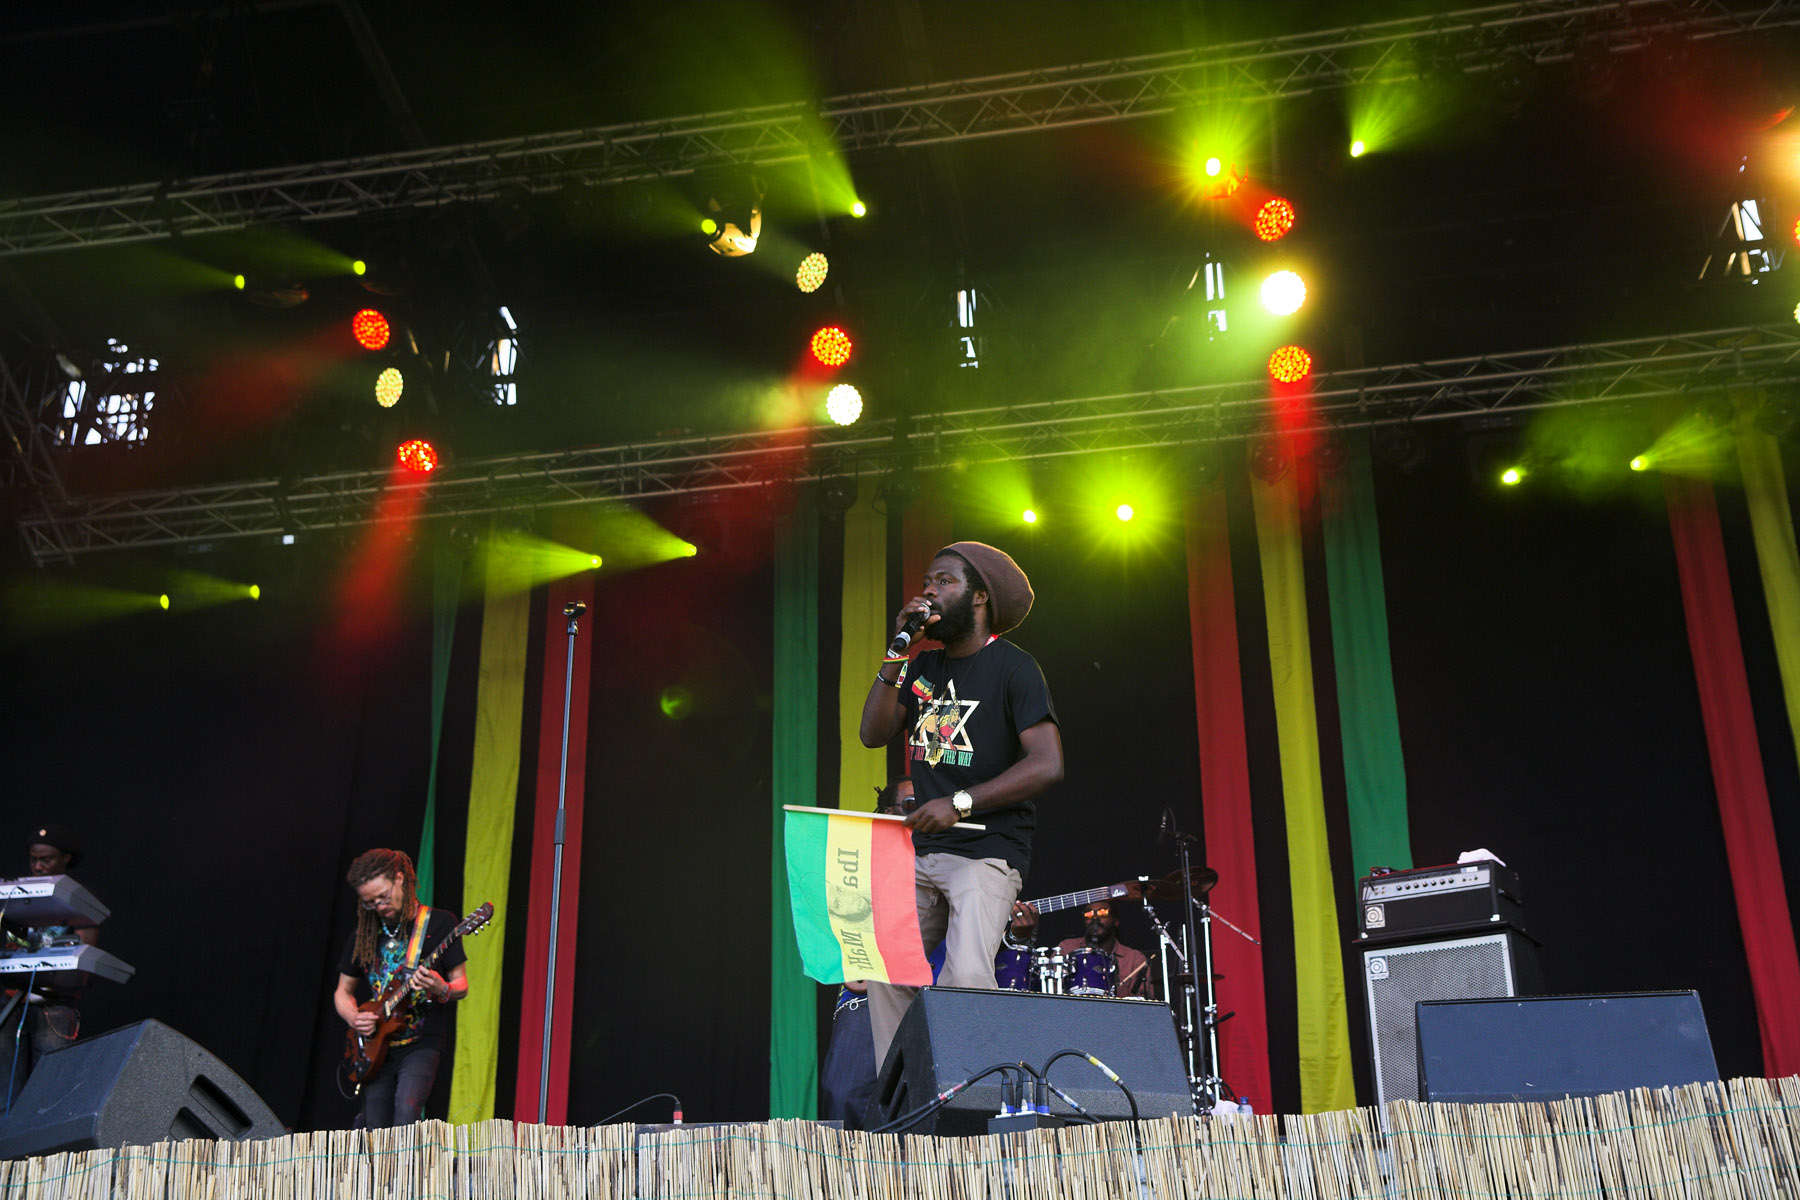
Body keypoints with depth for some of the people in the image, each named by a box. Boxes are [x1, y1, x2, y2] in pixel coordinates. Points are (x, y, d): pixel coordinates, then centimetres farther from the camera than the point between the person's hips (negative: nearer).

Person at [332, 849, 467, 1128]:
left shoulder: (439, 923, -1)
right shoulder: (364, 935, 10)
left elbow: (461, 985, 0)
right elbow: (343, 991, 18)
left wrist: (441, 990, -22)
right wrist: (353, 1018, -3)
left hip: (420, 1044, -4)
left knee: (406, 1114, -26)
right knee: (375, 1132, 3)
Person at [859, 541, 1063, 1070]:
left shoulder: (1012, 667, -5)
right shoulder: (925, 667, 16)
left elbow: (1047, 764, -15)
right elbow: (874, 733, 5)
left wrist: (961, 803, -21)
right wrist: (897, 654, -2)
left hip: (985, 852, -7)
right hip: (918, 850, 7)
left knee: (966, 978, -23)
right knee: (884, 974, -1)